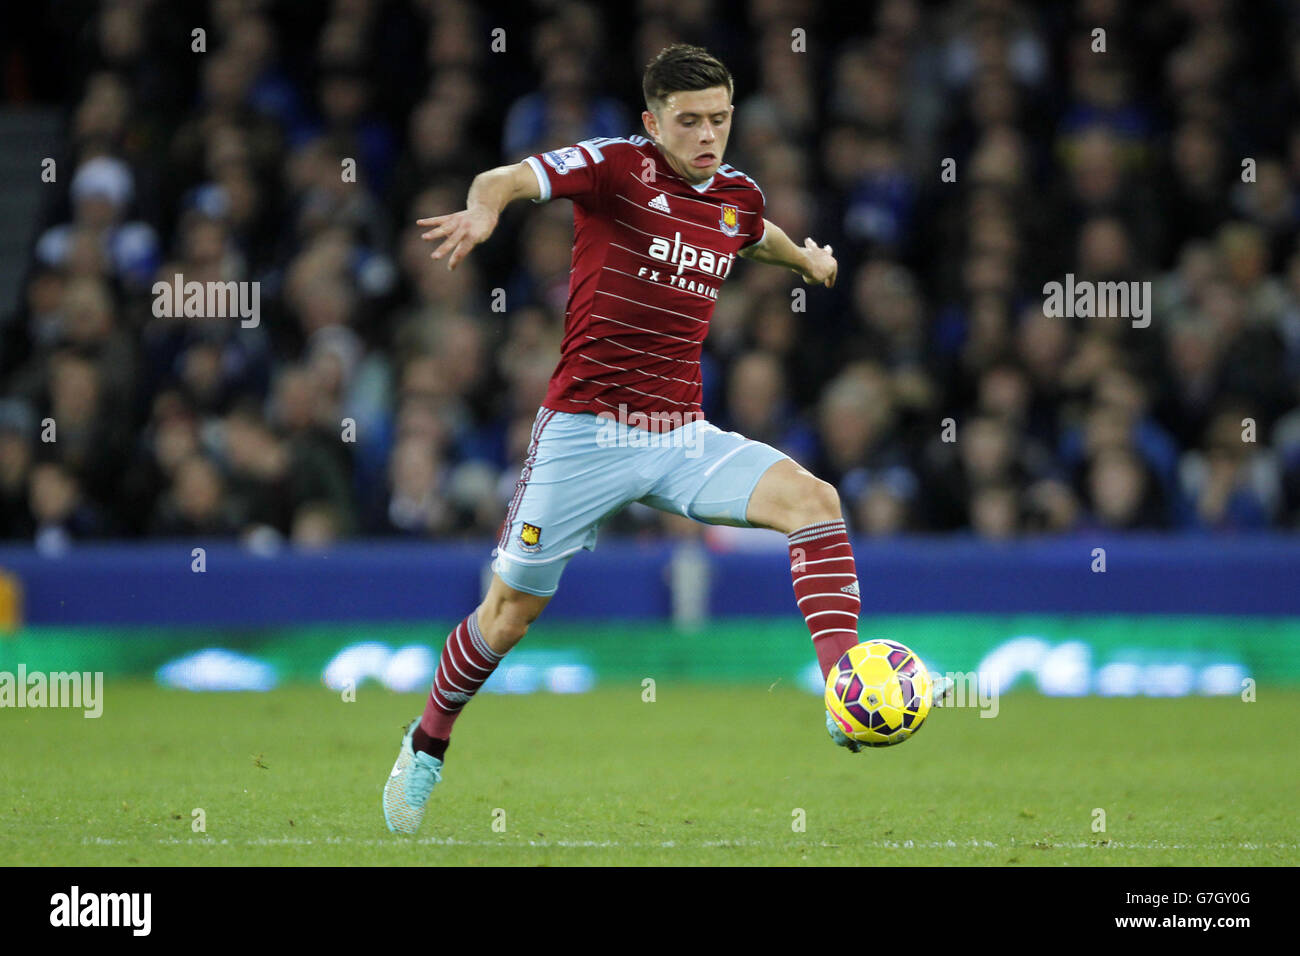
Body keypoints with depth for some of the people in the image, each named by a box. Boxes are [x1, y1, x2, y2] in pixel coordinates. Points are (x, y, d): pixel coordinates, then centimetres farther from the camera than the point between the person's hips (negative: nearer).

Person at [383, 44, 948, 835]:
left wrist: (805, 257, 53)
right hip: (585, 431, -4)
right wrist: (484, 207, -48)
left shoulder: (739, 197, 8)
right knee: (512, 611, 3)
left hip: (682, 435, 4)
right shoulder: (617, 167, -9)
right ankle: (428, 745, 28)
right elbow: (510, 179, -26)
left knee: (812, 500, -19)